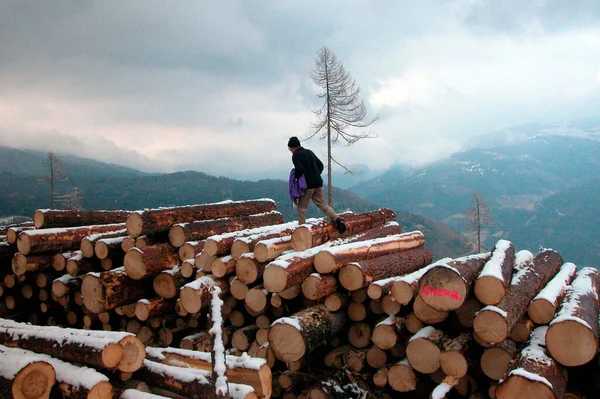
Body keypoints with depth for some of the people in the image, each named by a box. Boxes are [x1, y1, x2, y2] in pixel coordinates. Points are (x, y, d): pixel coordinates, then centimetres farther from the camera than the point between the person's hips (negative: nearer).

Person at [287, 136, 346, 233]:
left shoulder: (296, 155, -5)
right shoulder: (309, 152, 17)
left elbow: (299, 169, -19)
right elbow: (321, 165, 17)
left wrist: (294, 177, -1)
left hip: (307, 185, -6)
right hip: (318, 183, 6)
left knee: (302, 207, 5)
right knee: (323, 204, 9)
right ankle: (337, 219, -7)